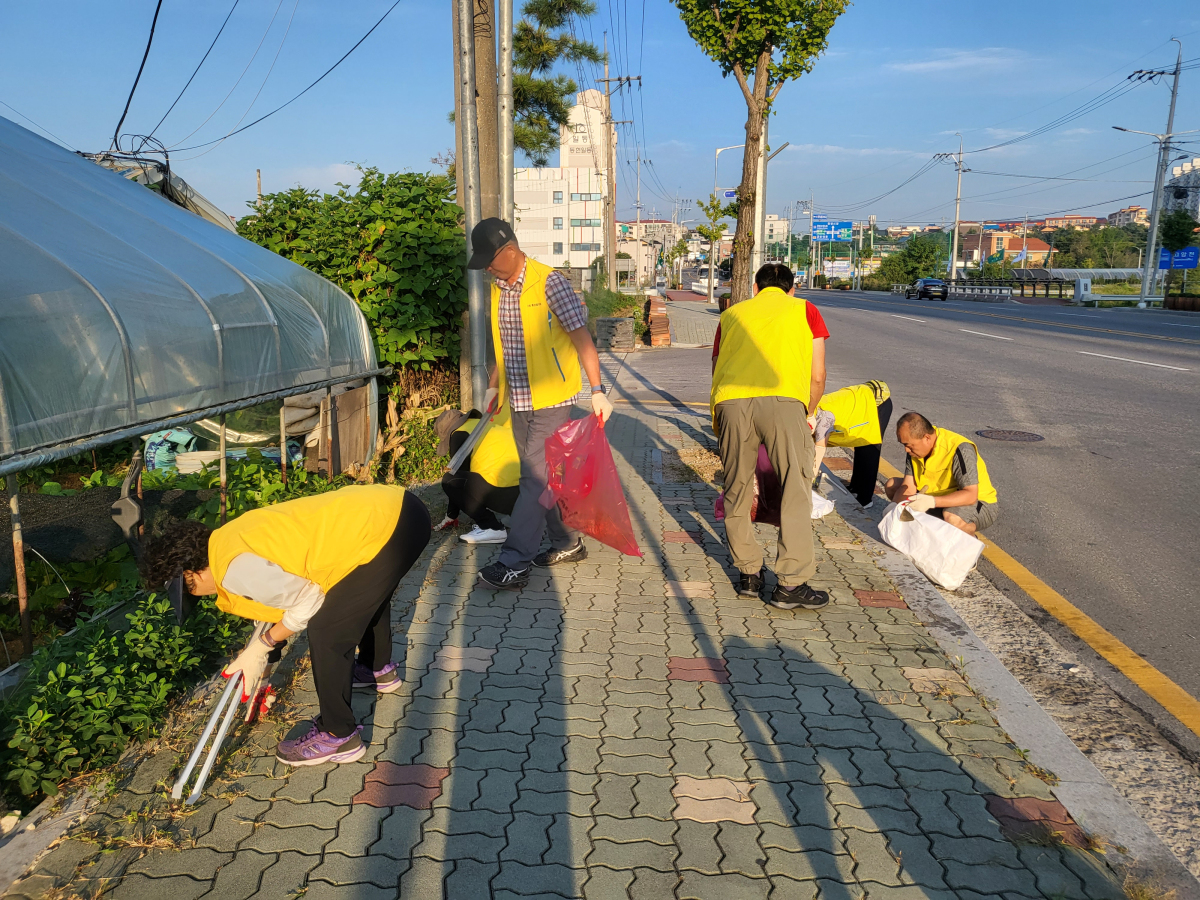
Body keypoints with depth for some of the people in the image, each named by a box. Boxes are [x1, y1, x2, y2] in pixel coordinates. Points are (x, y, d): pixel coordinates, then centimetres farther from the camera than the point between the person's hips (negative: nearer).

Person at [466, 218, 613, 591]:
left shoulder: (549, 282, -12)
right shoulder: (497, 288, 10)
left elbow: (581, 336, -14)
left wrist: (597, 390, -19)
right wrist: (494, 387, 20)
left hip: (551, 399, -8)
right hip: (519, 400, 8)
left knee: (536, 477, -8)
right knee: (539, 476, 12)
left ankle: (513, 563, -8)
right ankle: (568, 543, 26)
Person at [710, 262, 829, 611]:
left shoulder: (731, 313, 32)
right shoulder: (803, 309, 25)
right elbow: (817, 377, 19)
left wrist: (719, 428, 39)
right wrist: (805, 414, 35)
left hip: (730, 402, 3)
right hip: (782, 400, -3)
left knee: (736, 492, 13)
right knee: (796, 491, 2)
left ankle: (748, 574, 22)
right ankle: (791, 585, 0)